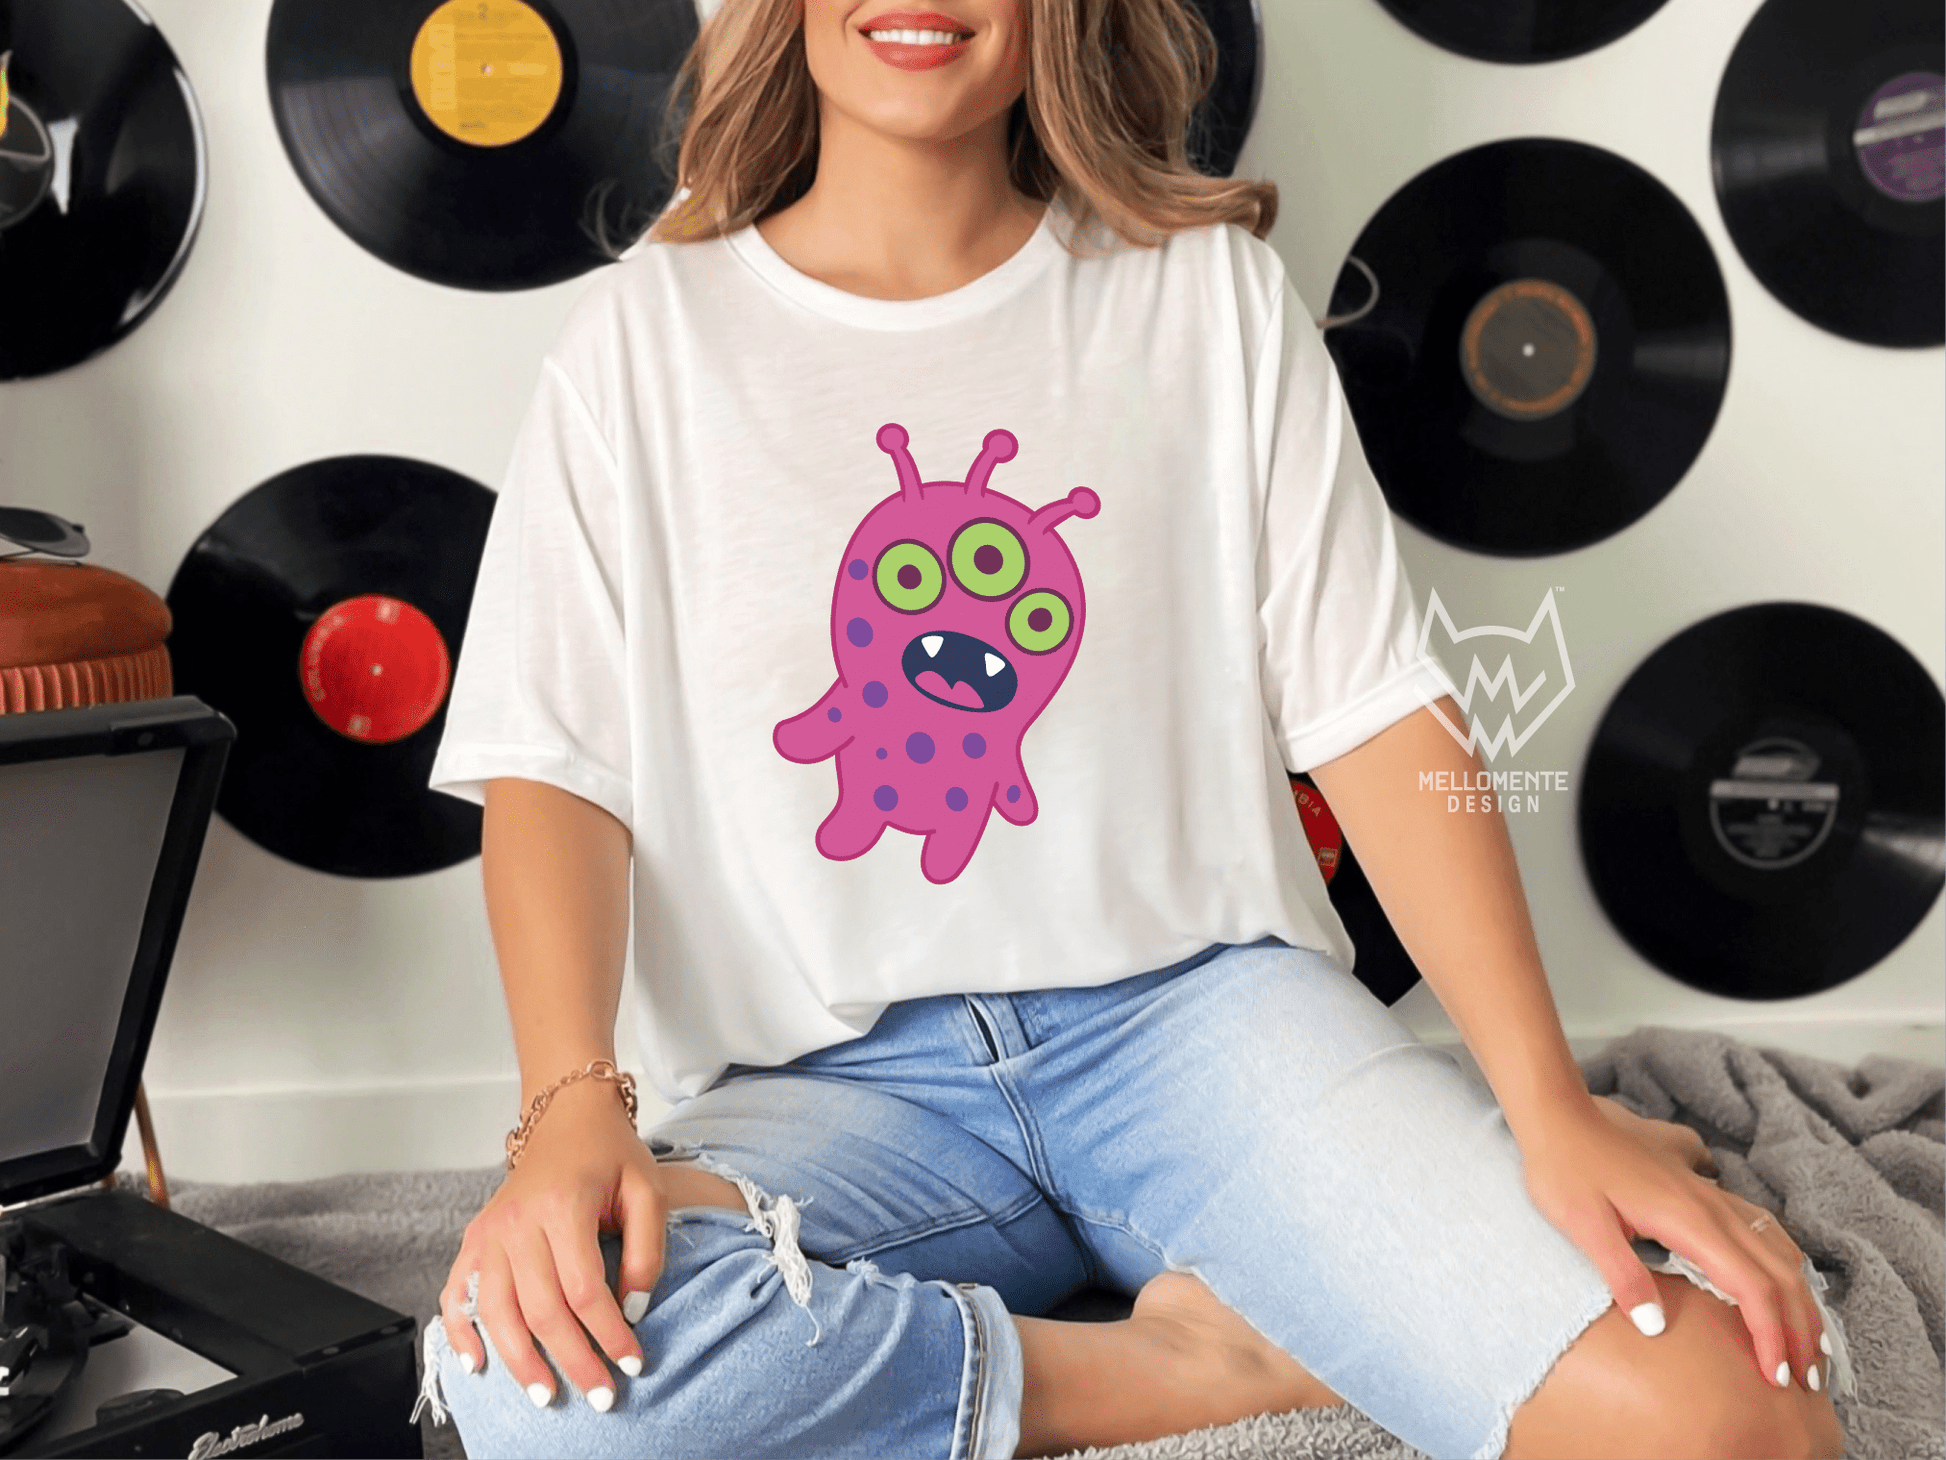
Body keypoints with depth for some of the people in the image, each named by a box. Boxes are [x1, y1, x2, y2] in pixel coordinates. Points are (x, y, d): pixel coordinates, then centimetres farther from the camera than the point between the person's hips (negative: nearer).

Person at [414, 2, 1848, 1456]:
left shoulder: (1204, 289, 5)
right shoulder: (648, 333, 4)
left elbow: (1374, 712, 0)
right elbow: (554, 767, -2)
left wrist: (1552, 1108, -10)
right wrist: (573, 1108, -21)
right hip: (839, 1083, 2)